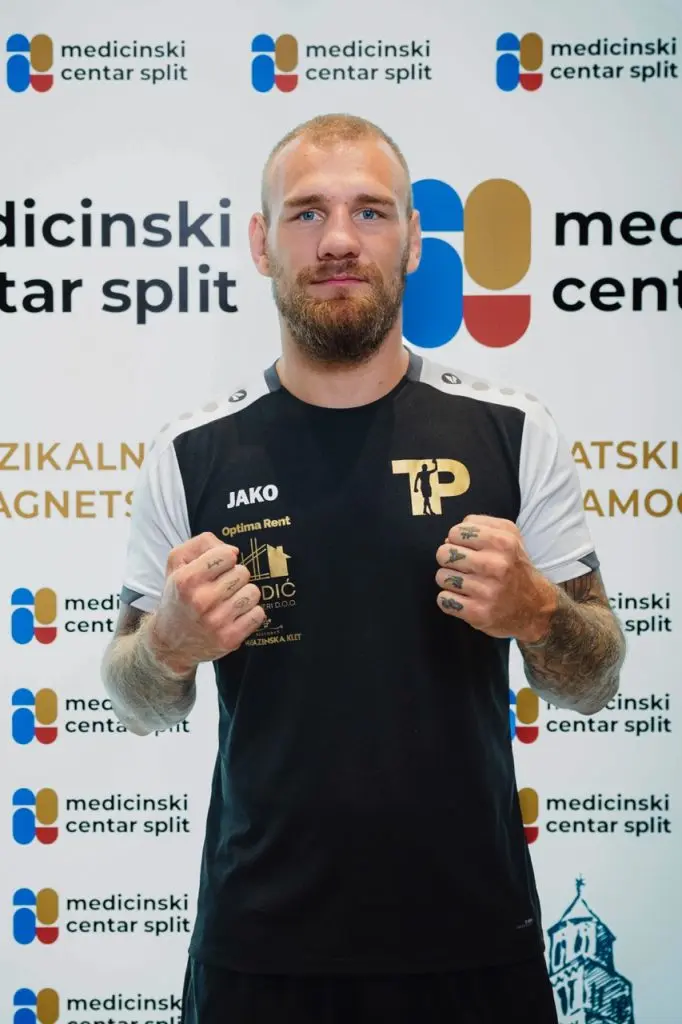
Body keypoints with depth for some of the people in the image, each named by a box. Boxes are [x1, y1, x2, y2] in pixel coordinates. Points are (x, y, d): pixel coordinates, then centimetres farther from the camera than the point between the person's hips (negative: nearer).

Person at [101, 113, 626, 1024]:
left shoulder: (513, 435, -4)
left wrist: (535, 610, -19)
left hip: (476, 942, 0)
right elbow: (140, 705, 5)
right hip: (260, 943, 0)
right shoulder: (191, 454, -3)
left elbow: (593, 684, 2)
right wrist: (172, 641, -17)